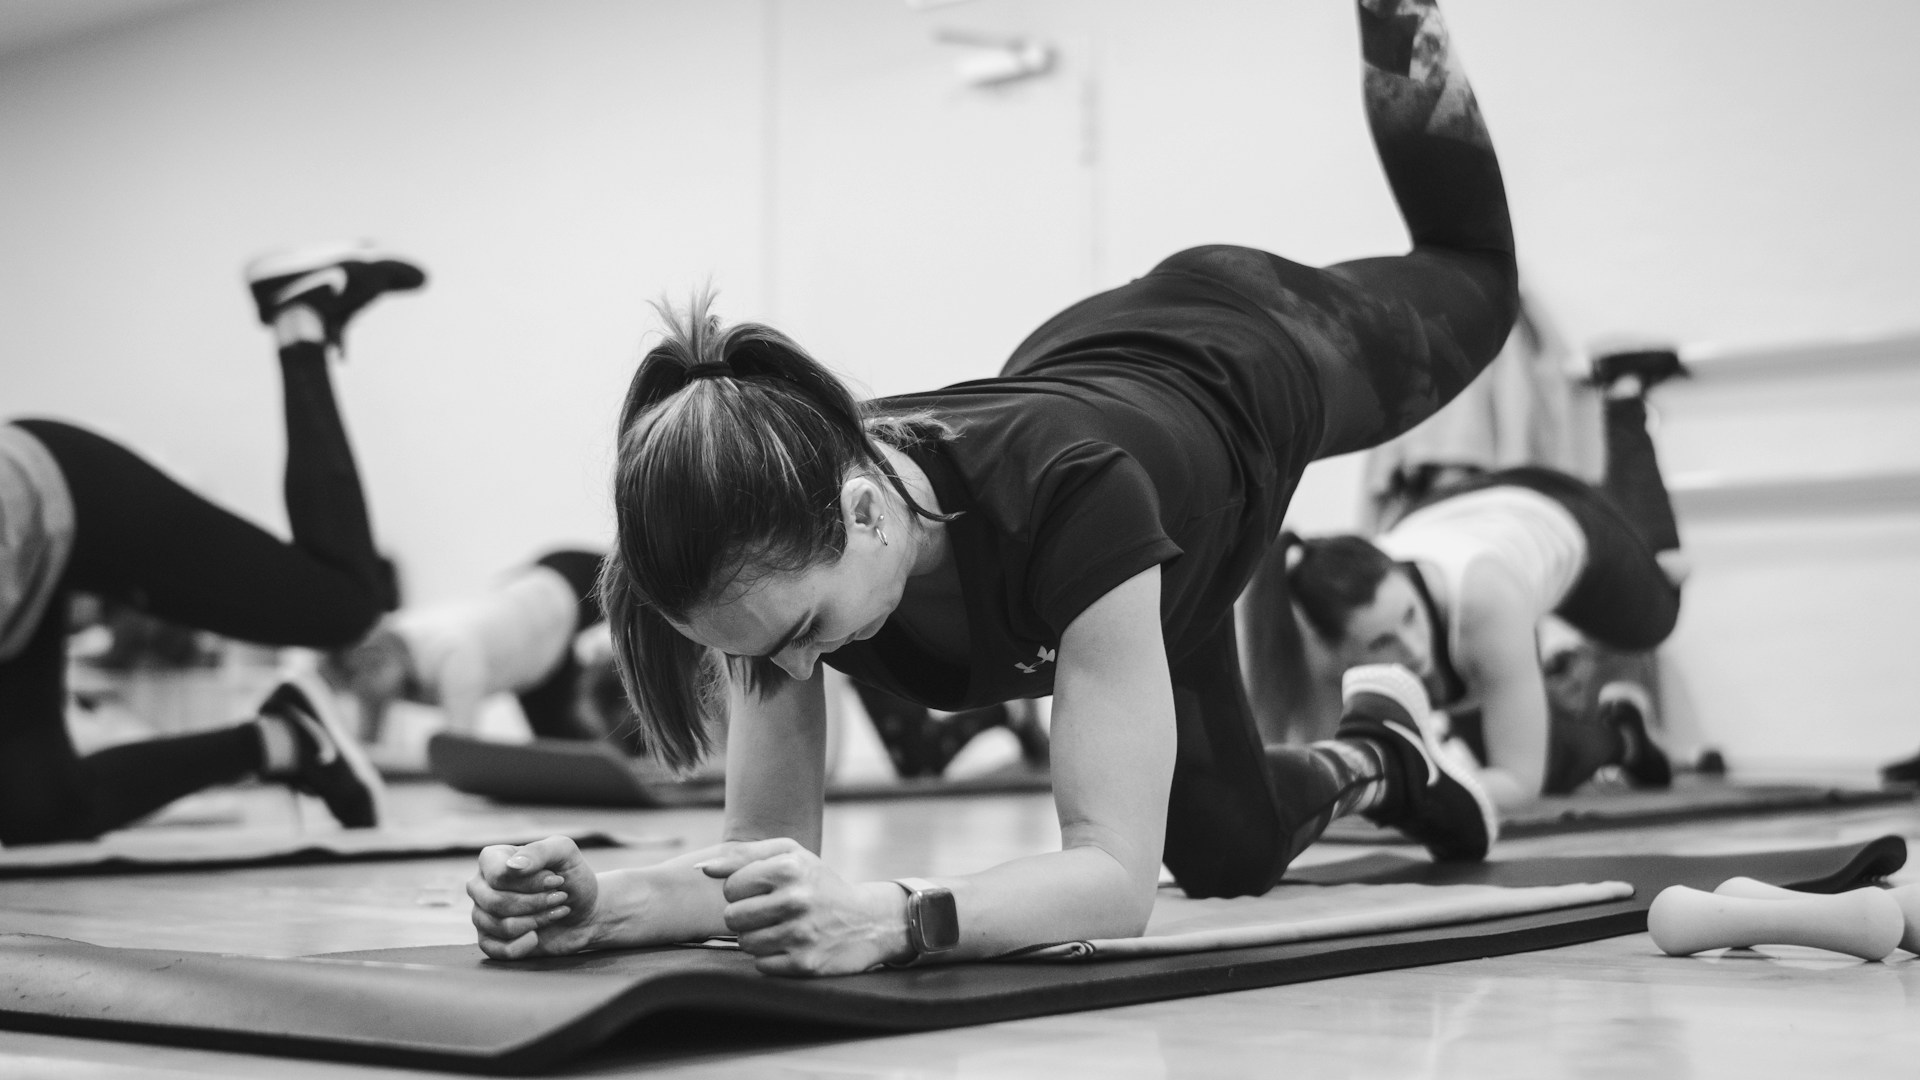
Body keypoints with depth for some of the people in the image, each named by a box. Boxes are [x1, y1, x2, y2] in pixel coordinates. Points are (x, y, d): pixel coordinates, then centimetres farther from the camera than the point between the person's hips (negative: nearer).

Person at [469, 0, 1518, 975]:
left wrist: (888, 917, -76)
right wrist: (603, 901, -58)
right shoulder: (773, 540, -40)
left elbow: (1118, 875, -57)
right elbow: (769, 852, -36)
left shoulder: (1068, 493, -55)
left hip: (1248, 353, -4)